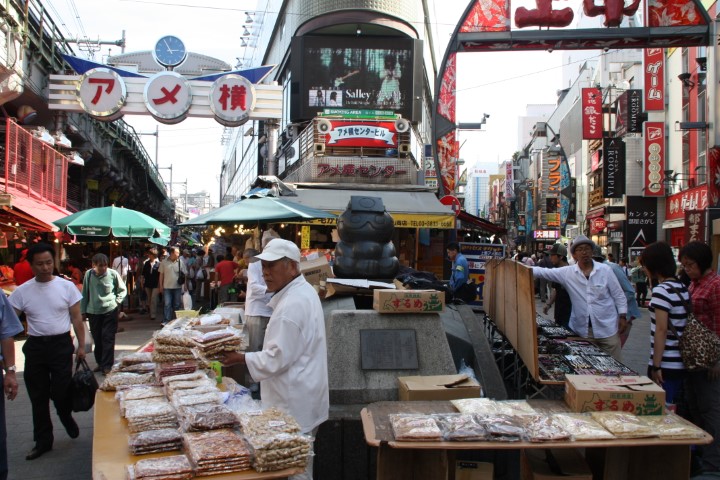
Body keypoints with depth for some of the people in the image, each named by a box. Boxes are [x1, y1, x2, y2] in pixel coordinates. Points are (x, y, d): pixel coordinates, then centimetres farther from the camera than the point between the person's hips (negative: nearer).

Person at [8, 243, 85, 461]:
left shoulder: (66, 287, -3)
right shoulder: (22, 291, 0)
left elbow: (77, 319, 2)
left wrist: (81, 345, -2)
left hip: (61, 345, -2)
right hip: (35, 346, 2)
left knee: (60, 391, -3)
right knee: (38, 396, 9)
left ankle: (66, 416, 31)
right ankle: (43, 441, 22)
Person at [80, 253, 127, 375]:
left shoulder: (113, 274, -8)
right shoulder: (89, 274, -3)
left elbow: (123, 290, 6)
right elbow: (85, 293, 6)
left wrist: (117, 302, -5)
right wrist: (83, 310, 8)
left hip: (110, 311, -2)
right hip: (93, 311, 2)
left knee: (108, 338, -3)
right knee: (97, 339, 11)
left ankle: (107, 365, 2)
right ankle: (100, 363, 25)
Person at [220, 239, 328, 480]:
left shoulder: (292, 304, -24)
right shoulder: (303, 291, 9)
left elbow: (276, 359, -23)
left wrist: (241, 358, -11)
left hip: (295, 405, -10)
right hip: (301, 399, 10)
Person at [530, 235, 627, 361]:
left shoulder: (605, 270, -3)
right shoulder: (568, 272, -2)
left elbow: (618, 295, 2)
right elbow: (544, 272, -6)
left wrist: (623, 316, -2)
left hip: (607, 328, -1)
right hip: (582, 329, 1)